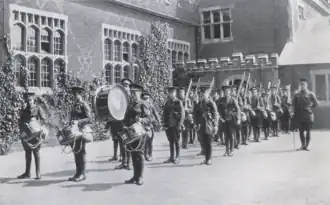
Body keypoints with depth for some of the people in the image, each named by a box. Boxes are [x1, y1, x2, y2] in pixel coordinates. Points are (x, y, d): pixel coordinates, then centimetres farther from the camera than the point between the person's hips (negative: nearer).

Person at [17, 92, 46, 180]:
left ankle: (38, 173, 3)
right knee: (27, 153, 10)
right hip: (26, 134, 4)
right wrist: (22, 131, -2)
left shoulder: (38, 109, 1)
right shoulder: (23, 110, 11)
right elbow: (20, 122, 11)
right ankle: (27, 173, 17)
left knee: (36, 153, -1)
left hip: (35, 134, -4)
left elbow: (43, 119, -2)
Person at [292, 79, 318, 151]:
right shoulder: (297, 95, 7)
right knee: (301, 131, 5)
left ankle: (306, 145, 6)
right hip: (299, 115, 2)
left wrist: (310, 107, 3)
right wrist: (294, 111, -2)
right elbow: (293, 104, 8)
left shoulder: (310, 94, 2)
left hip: (308, 115, -2)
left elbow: (316, 103, 5)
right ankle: (303, 145, 16)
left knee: (308, 131, 0)